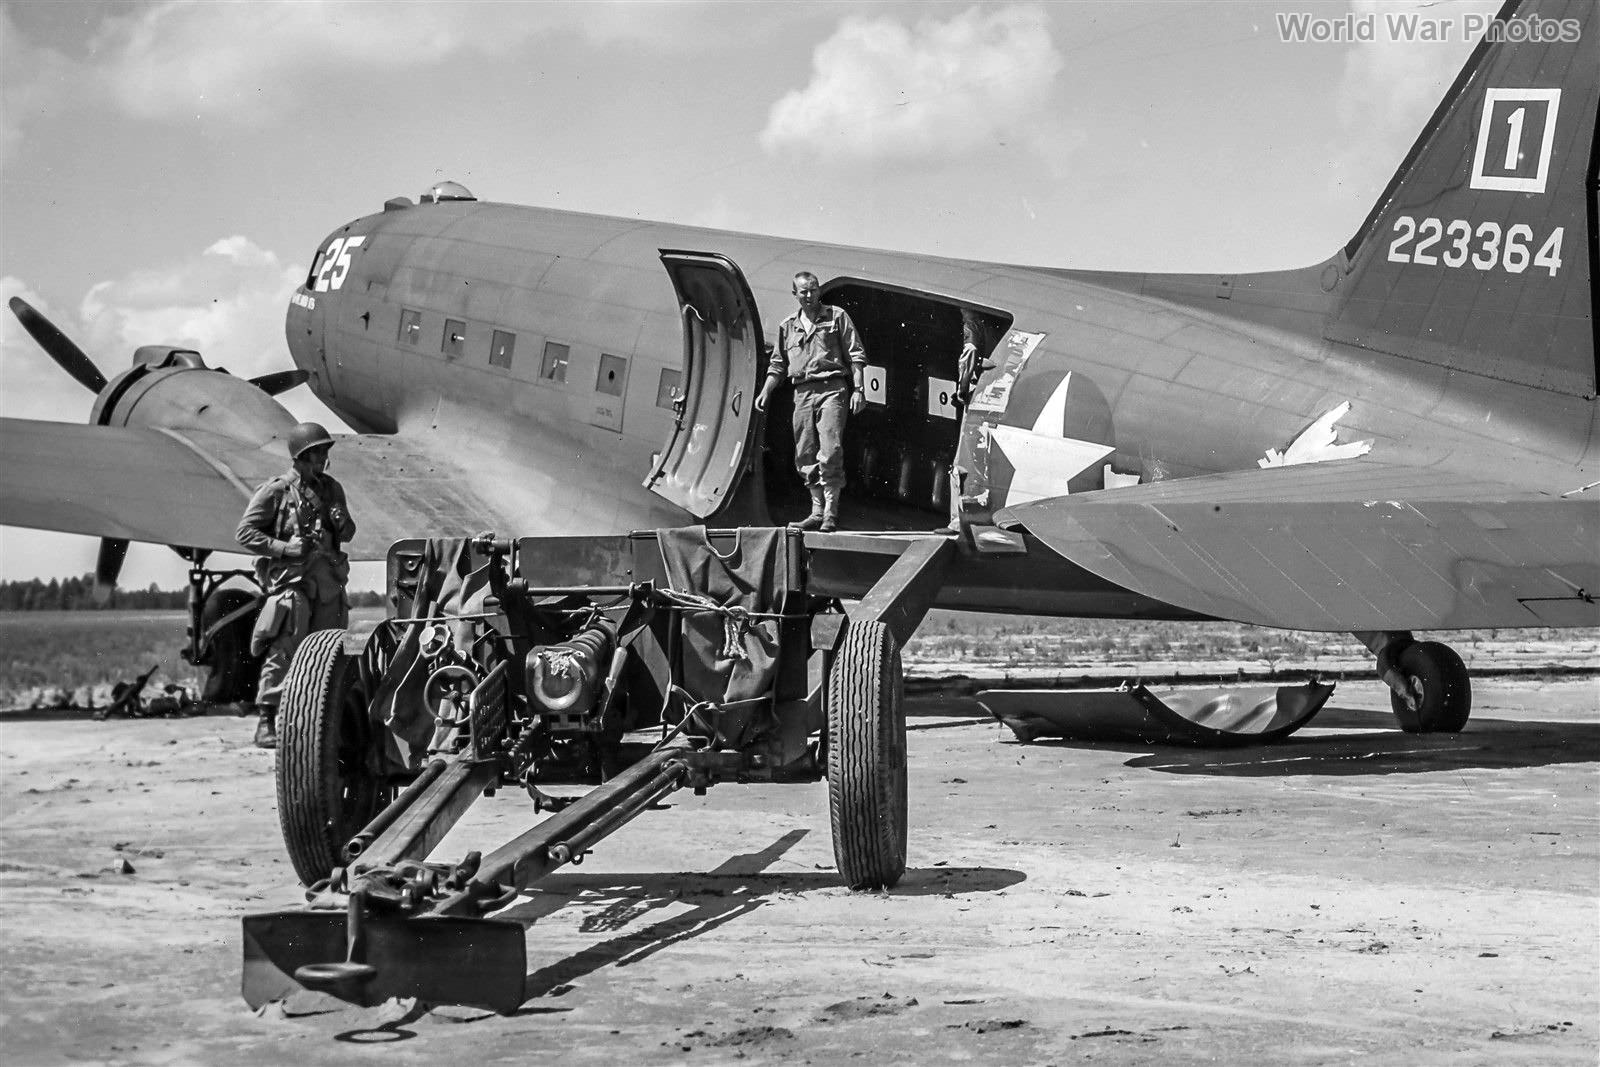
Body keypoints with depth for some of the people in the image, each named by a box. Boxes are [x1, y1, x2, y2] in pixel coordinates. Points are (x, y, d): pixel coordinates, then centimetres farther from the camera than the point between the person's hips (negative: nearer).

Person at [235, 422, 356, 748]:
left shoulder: (332, 489, 14)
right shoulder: (276, 491, -4)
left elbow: (348, 535, 23)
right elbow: (245, 532, -5)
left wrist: (343, 523, -1)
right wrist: (284, 548, -15)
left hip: (328, 583, 6)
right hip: (291, 581, -6)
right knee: (284, 652, -10)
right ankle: (265, 723, -5)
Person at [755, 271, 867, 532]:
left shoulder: (836, 317, 6)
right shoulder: (787, 326, 17)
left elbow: (856, 355, 3)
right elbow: (778, 365, 22)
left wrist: (858, 390, -6)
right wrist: (765, 392, 9)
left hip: (832, 389, -4)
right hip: (802, 392, 5)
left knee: (830, 452, -14)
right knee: (805, 456, 4)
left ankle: (831, 513, -11)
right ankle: (817, 512, 12)